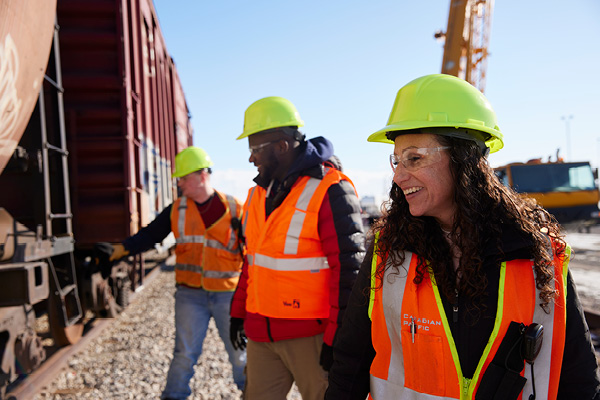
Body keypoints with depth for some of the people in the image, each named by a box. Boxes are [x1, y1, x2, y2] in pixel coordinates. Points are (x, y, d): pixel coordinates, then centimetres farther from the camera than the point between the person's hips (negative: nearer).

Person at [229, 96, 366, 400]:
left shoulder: (329, 191, -15)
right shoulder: (260, 192, 11)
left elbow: (348, 269, -17)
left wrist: (336, 338, -16)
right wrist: (239, 311, 18)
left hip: (310, 334, -7)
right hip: (261, 332, 7)